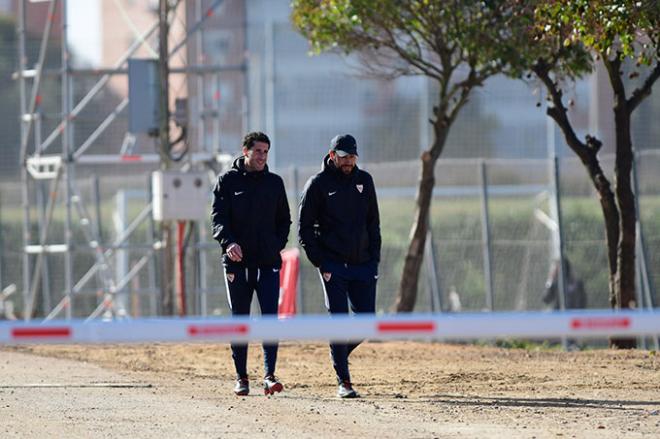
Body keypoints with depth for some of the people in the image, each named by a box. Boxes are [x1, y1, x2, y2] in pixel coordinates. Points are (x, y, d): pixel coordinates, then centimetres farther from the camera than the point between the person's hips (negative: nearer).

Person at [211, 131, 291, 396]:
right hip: (237, 261, -1)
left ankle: (269, 376, -14)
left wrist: (278, 245, 4)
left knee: (270, 317, -10)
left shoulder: (274, 183, 11)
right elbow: (218, 217, -7)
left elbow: (284, 219, 20)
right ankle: (241, 378, 13)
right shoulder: (228, 181, 3)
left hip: (268, 262, 1)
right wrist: (228, 243, -25)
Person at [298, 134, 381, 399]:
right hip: (333, 265, -4)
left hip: (363, 265, 4)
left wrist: (374, 259, 5)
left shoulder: (364, 181, 11)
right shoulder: (318, 184, -2)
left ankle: (339, 354, 27)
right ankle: (343, 382, -2)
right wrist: (320, 263, -9)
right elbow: (304, 229, -1)